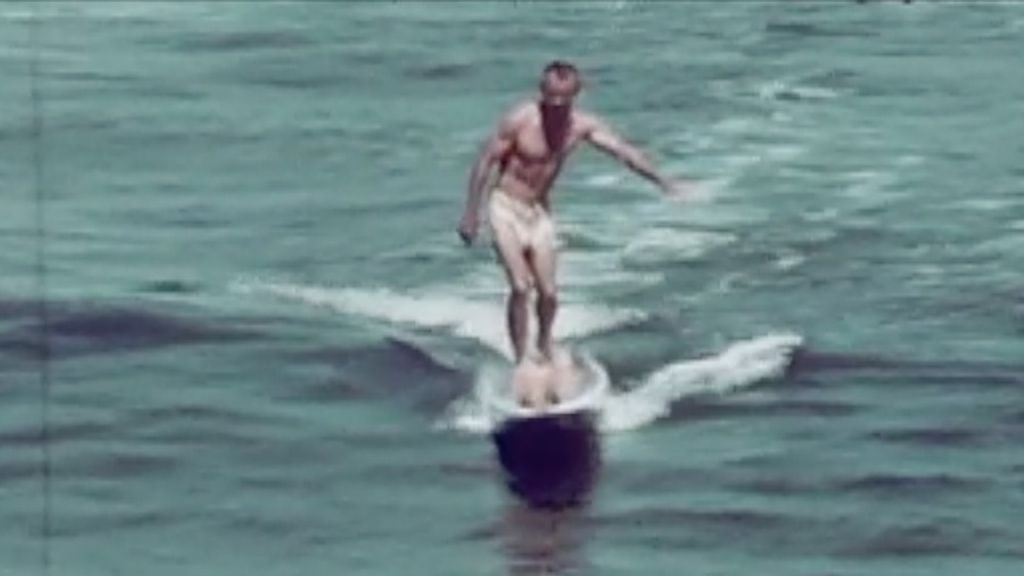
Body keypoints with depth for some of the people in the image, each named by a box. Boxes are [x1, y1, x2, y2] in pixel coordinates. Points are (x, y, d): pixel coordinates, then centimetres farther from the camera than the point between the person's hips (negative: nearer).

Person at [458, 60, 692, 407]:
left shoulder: (582, 126, -5)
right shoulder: (520, 120, -18)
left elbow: (623, 151, -6)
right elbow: (485, 162, -12)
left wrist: (661, 182, -15)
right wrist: (471, 214, -12)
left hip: (540, 211, 4)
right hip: (506, 207, -4)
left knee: (548, 292, 3)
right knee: (521, 287, -16)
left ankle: (545, 345, 32)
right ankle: (521, 361, -5)